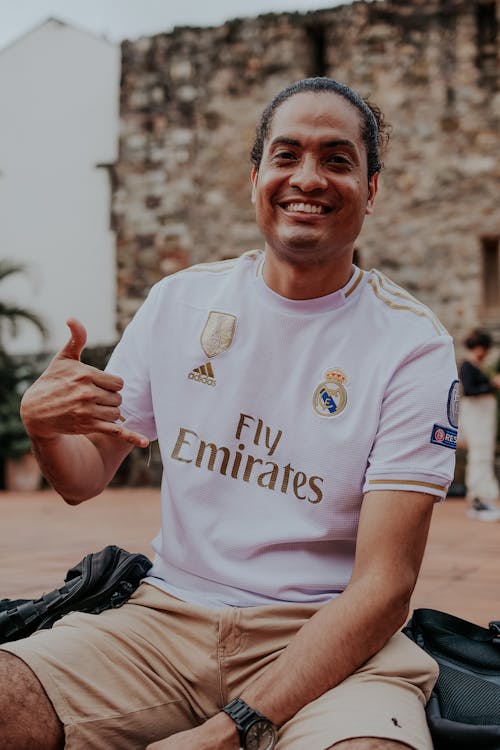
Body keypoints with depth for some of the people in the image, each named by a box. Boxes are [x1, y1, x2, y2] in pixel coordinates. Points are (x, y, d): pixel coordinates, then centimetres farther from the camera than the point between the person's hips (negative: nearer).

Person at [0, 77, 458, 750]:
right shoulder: (178, 302, 6)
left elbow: (384, 587, -12)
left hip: (327, 639, -2)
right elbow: (84, 479, 12)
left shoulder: (414, 345, -6)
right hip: (168, 615, 3)